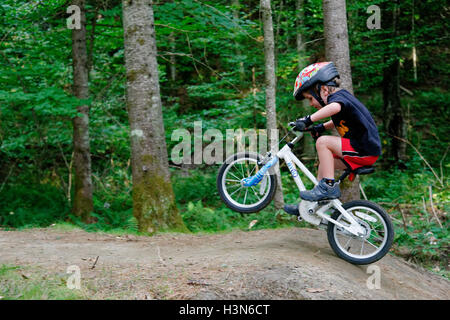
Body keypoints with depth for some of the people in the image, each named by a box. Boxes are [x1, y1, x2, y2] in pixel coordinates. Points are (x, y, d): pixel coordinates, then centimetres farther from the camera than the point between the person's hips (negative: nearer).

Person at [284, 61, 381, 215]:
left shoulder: (337, 96, -13)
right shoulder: (342, 96, 17)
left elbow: (335, 107, -40)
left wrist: (308, 120, -36)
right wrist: (322, 127, 22)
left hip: (365, 150, -11)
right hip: (367, 149, 11)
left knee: (323, 142, -19)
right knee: (325, 161, 18)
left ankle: (329, 186, -13)